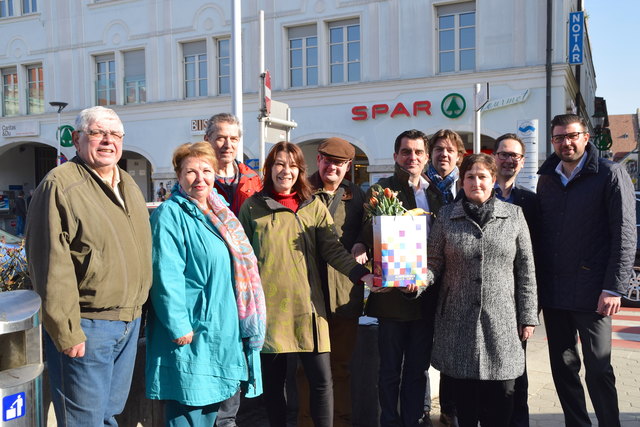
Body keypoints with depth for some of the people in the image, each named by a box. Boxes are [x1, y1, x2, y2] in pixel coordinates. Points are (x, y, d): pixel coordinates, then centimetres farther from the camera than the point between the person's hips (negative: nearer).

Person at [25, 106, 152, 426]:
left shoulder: (129, 186, 13)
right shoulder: (60, 184, -12)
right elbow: (51, 265, -17)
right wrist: (66, 332, -19)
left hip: (131, 321, 7)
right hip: (87, 327, -7)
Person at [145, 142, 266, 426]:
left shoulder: (220, 213, 14)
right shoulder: (170, 215, -11)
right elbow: (166, 277, -18)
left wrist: (247, 321, 18)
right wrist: (179, 327, -22)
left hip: (223, 330, 8)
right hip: (190, 332, -8)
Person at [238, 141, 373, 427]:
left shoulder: (314, 206, 6)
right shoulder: (252, 207, 4)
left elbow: (332, 249, -2)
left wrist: (362, 274, -17)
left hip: (306, 304, 1)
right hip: (267, 305, 0)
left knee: (321, 378, 0)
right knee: (273, 379, 10)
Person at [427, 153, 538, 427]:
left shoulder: (513, 215, 4)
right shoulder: (446, 216, 5)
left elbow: (526, 270, 5)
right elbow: (435, 263, 5)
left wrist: (528, 317, 4)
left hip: (502, 322, 0)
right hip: (458, 323, 0)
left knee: (500, 400, 4)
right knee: (464, 397, 7)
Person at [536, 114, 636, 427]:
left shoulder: (611, 174, -4)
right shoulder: (547, 179, 11)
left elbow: (624, 234, -8)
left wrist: (614, 288, -14)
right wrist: (537, 285, 9)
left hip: (591, 292, -5)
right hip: (552, 292, 5)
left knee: (598, 369, 0)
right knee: (562, 366, 12)